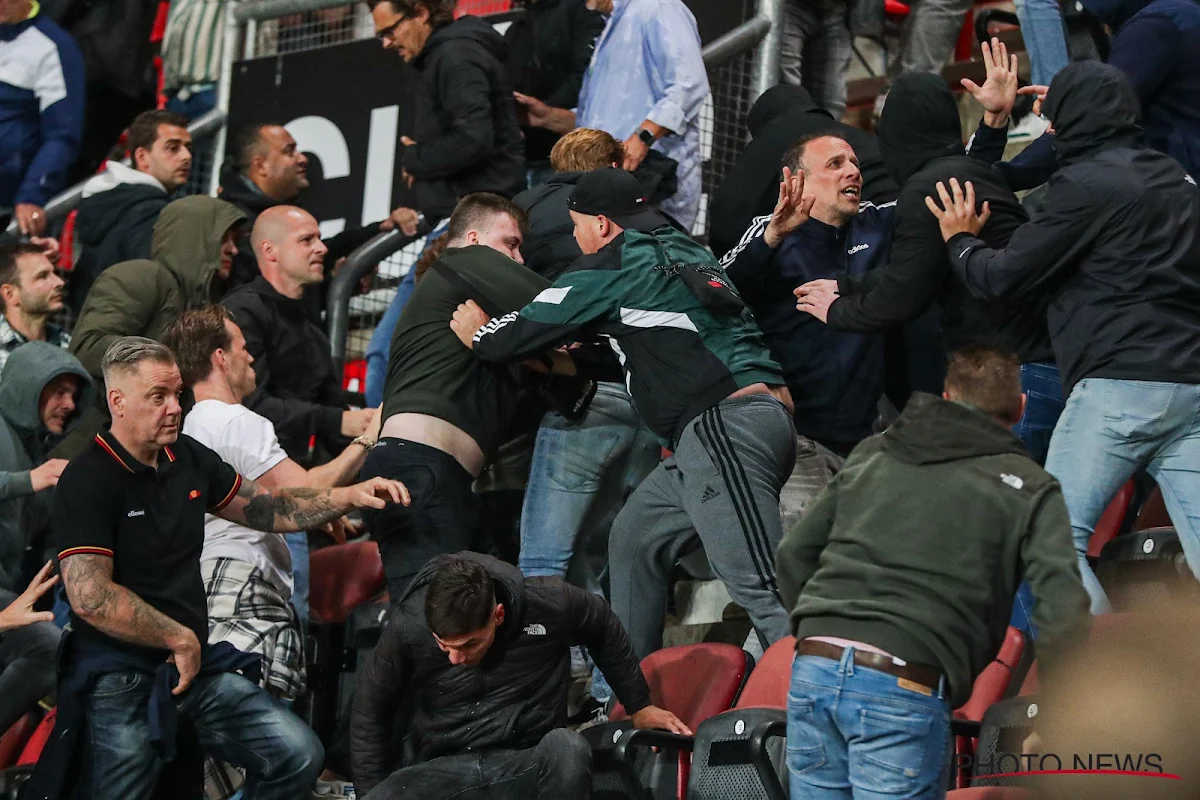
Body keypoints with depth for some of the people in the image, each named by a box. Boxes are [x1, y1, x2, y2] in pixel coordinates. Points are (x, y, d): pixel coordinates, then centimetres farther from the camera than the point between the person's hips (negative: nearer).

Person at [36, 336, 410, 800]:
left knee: (299, 755, -3)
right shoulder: (87, 481, -13)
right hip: (120, 680, -7)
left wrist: (349, 497, 5)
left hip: (195, 664, 7)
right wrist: (181, 639, -14)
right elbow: (89, 596, -22)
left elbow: (265, 508, 20)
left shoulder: (188, 458, 9)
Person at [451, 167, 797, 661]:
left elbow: (515, 338, 4)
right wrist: (575, 364, 37)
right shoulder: (682, 251, 23)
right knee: (635, 541, 20)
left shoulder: (612, 267, -1)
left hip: (724, 427, -10)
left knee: (758, 589, -16)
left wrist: (477, 333, 26)